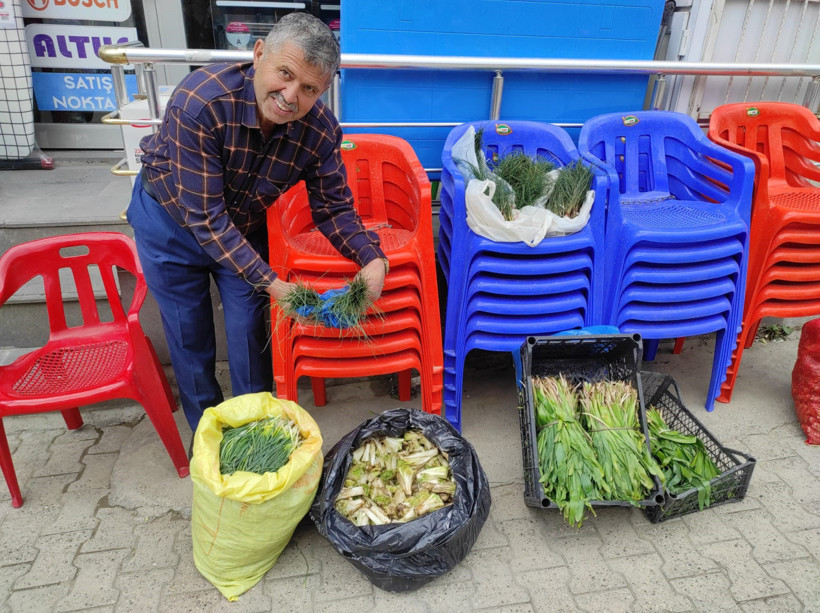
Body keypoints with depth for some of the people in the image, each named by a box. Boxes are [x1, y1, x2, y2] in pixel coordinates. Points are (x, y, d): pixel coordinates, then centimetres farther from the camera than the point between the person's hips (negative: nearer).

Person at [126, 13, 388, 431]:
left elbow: (334, 207, -11)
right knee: (190, 333, 9)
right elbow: (204, 216, -34)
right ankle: (205, 426, 33)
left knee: (249, 327, 6)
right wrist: (270, 282, -36)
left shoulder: (321, 131, -25)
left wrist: (372, 258, -30)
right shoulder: (200, 100, -37)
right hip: (171, 218, -2)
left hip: (245, 224, 3)